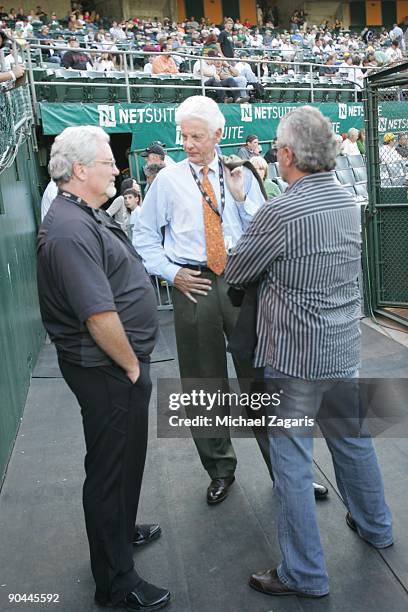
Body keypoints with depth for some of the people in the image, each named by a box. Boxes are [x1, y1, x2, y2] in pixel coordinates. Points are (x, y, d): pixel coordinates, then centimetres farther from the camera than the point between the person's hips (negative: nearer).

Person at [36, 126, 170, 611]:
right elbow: (99, 315, -29)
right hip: (106, 370, -10)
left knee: (126, 457, 25)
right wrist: (131, 366, -15)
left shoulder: (88, 216, 12)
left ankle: (120, 530, 48)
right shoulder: (70, 229, -24)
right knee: (111, 466, 5)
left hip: (119, 365, 10)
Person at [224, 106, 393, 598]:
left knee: (292, 461, 5)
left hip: (295, 355, -7)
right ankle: (374, 525, 45)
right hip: (344, 347, 8)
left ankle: (304, 574, 19)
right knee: (352, 437, 24)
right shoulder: (348, 202, 4)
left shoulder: (279, 214, -19)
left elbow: (235, 273, -7)